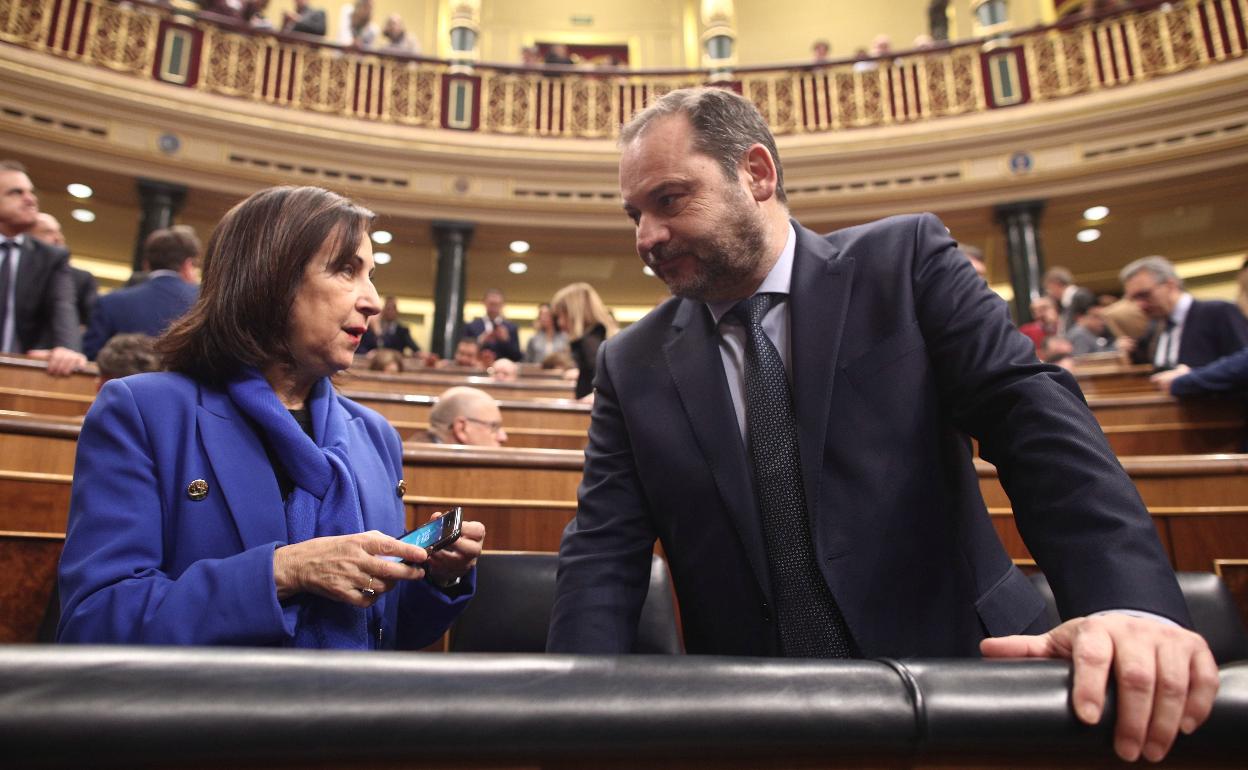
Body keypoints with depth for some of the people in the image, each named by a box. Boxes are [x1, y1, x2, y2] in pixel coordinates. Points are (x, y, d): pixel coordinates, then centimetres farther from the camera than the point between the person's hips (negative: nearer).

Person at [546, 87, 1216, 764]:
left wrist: (1131, 598, -24)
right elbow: (603, 556, -2)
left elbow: (1031, 411, -10)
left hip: (955, 675, 0)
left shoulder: (905, 262, -2)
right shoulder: (631, 366, 2)